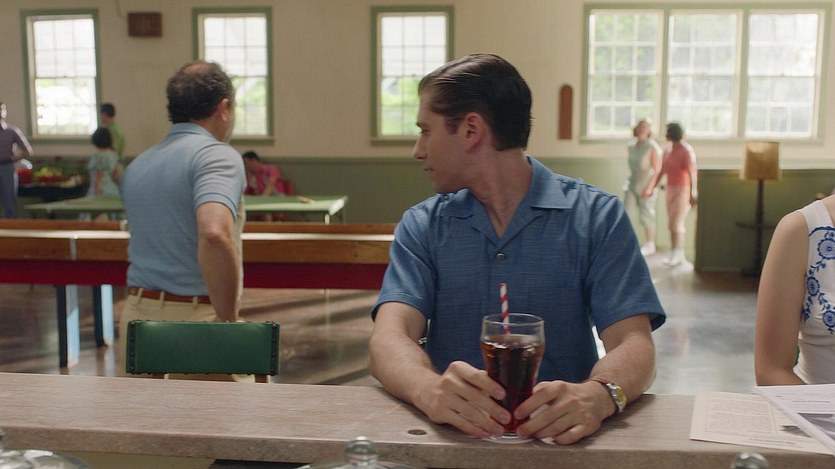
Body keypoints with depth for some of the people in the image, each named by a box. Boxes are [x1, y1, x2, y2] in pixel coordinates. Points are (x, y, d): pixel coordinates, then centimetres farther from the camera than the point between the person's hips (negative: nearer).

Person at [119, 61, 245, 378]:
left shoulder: (136, 166, 13)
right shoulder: (217, 155, -12)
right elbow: (215, 235, -29)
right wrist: (229, 318, -20)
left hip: (137, 314, 7)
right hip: (194, 317, -7)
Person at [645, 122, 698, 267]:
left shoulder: (687, 150, -14)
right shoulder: (667, 150, 10)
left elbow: (692, 172, -23)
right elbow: (662, 171, 17)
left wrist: (693, 192, -33)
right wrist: (652, 188, 15)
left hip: (683, 190, -8)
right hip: (671, 189, 8)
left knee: (676, 223, -12)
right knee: (672, 224, 8)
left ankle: (678, 254, -7)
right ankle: (678, 255, 14)